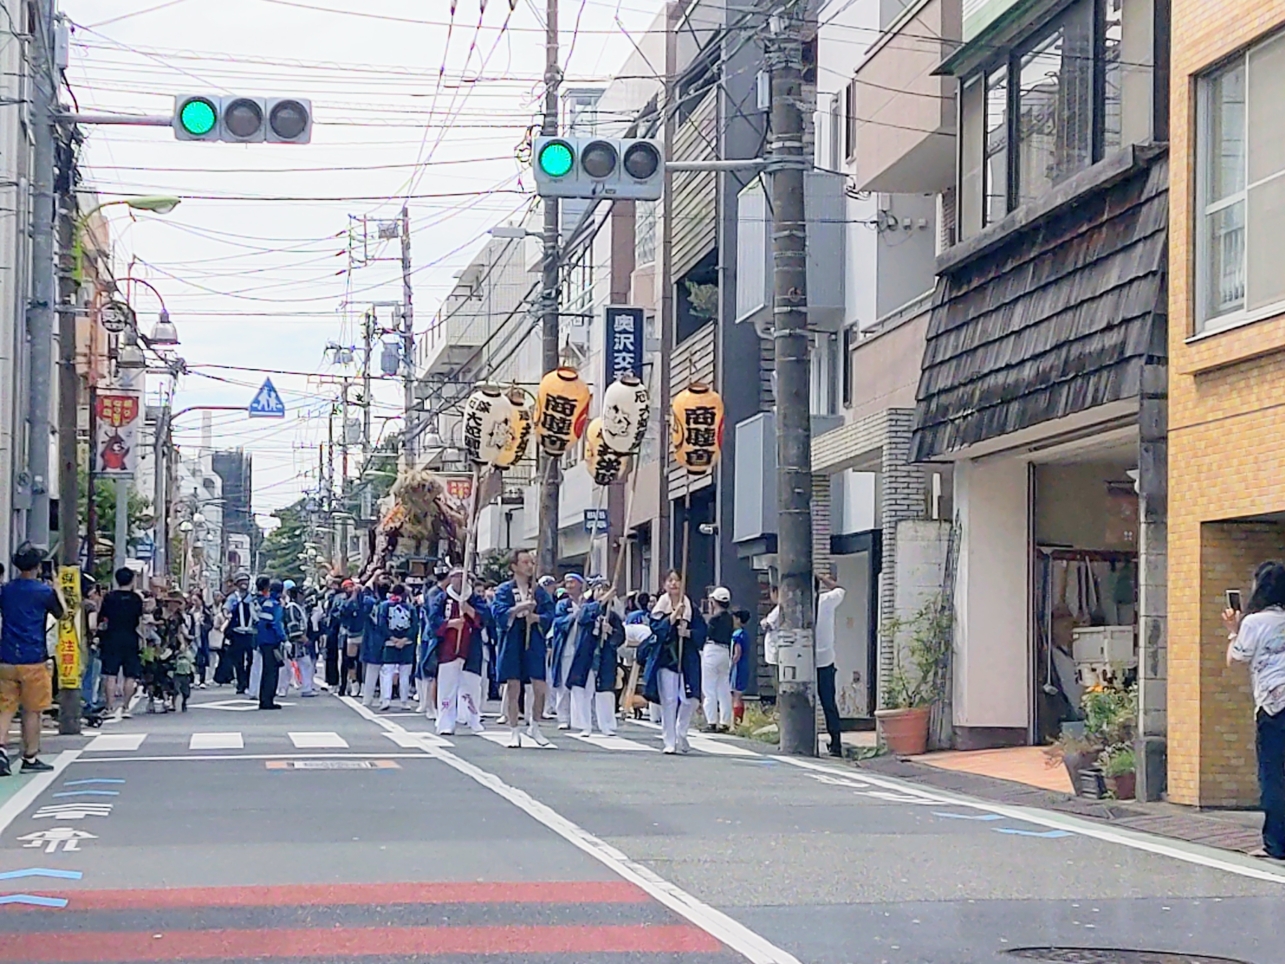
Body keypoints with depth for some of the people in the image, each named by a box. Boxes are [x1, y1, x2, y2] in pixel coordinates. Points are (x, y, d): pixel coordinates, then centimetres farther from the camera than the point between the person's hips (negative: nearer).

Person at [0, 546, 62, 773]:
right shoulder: (44, 591, -6)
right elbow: (61, 613, 9)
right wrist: (57, 589, 20)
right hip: (34, 660, -4)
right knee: (32, 711, 5)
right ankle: (30, 757, 10)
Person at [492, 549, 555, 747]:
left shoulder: (540, 591, 11)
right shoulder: (504, 590, 3)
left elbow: (549, 616, 3)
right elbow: (500, 614, -10)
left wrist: (536, 617, -16)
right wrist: (519, 608, -22)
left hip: (534, 642, 2)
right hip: (512, 641, -2)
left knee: (540, 687, -2)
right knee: (513, 687, 0)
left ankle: (534, 726, 18)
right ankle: (514, 732, 9)